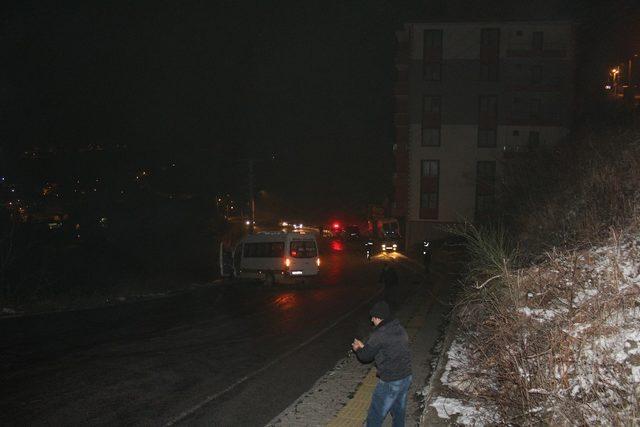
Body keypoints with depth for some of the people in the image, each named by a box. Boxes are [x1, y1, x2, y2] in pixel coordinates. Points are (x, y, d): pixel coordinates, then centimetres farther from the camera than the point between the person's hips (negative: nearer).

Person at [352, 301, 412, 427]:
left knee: (375, 416, 5)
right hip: (406, 378, 8)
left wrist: (357, 349, 14)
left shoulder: (379, 334, -20)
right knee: (399, 411, 24)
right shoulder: (400, 329, 5)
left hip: (390, 383, -8)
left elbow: (365, 356, -9)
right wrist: (364, 346, 20)